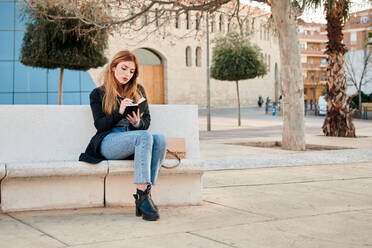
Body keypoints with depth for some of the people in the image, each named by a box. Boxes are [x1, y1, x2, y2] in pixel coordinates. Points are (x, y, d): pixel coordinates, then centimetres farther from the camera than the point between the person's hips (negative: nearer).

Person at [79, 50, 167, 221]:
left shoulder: (138, 91, 23)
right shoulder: (98, 94, 13)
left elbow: (147, 122, 15)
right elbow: (99, 124, 0)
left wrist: (138, 122, -9)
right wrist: (119, 112, -18)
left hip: (135, 140, 4)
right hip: (108, 142, -4)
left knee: (160, 140, -31)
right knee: (145, 137, -35)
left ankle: (145, 196, -35)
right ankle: (142, 195, -42)